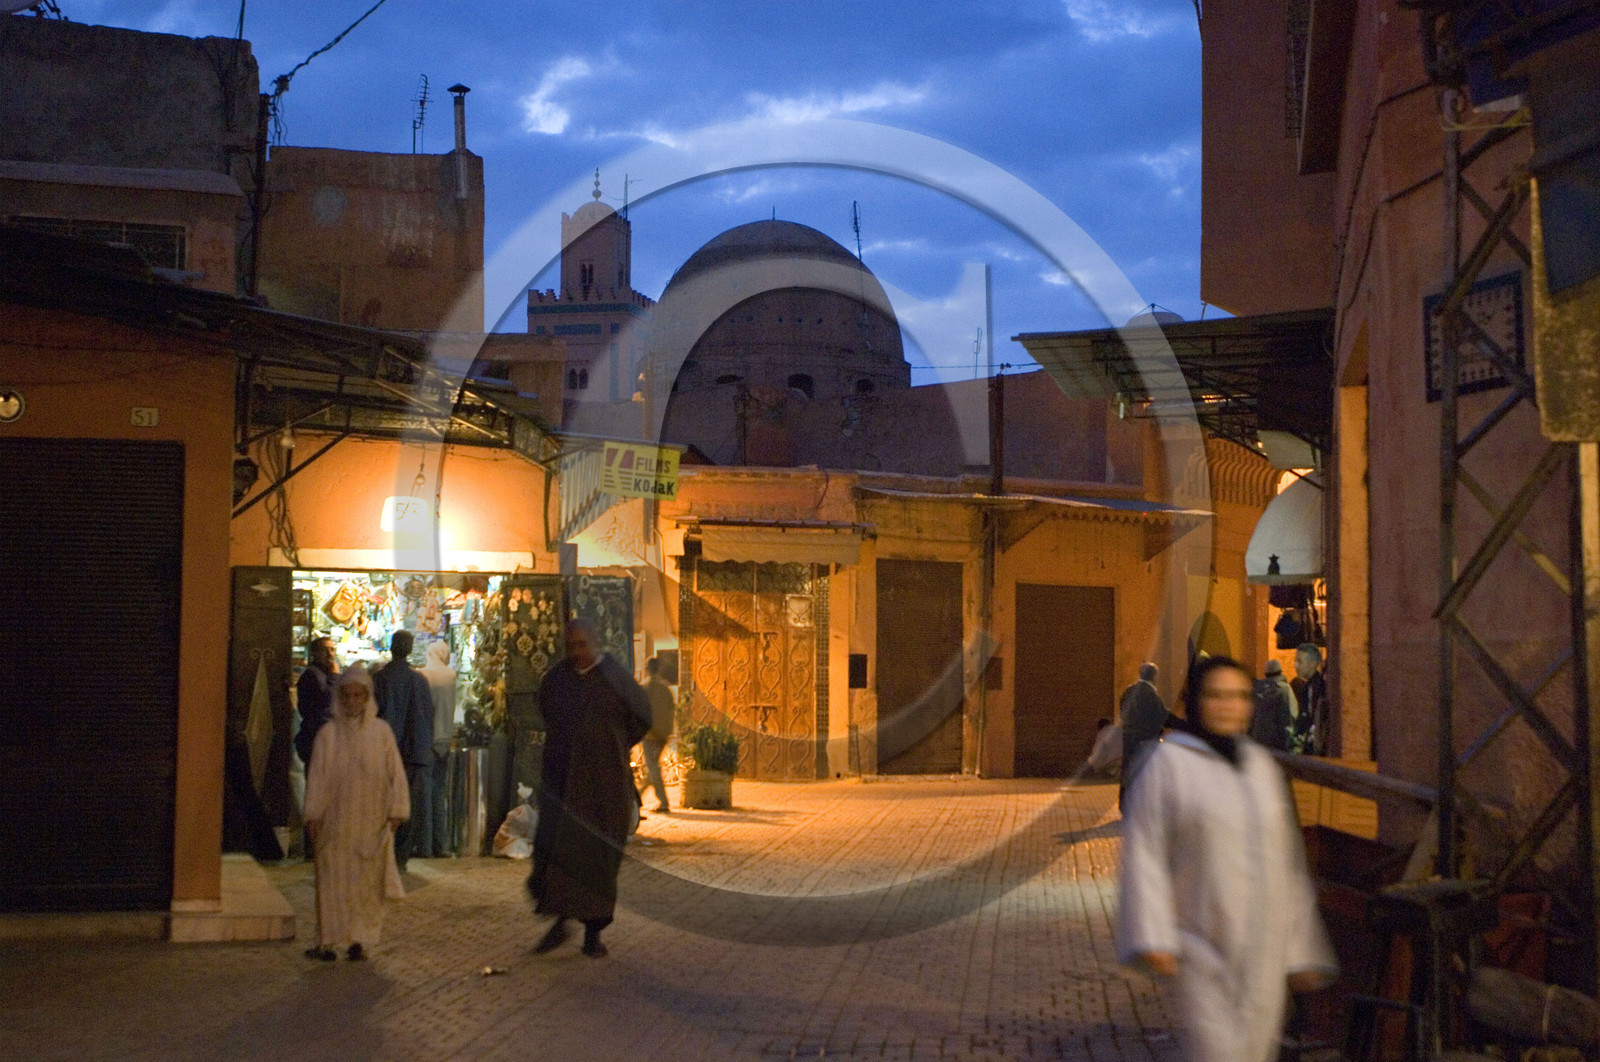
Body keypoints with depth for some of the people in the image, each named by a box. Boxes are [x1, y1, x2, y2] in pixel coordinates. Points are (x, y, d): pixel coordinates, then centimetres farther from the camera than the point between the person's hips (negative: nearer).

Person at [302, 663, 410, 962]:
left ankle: (361, 939, 12)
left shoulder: (381, 732, 2)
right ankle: (328, 941, 6)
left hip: (371, 821, 0)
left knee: (367, 880, 4)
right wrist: (313, 814, -1)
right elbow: (316, 776, 3)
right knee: (333, 879, 0)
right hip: (335, 821, 0)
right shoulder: (328, 733, 2)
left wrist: (395, 811, -3)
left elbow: (395, 772, 2)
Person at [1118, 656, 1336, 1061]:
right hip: (1203, 947, -5)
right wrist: (1152, 937, -19)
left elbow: (1288, 861, 14)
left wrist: (1301, 950, 13)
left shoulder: (1262, 766, 10)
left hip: (1262, 948, 5)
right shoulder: (1167, 763, -4)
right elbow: (1143, 852, -9)